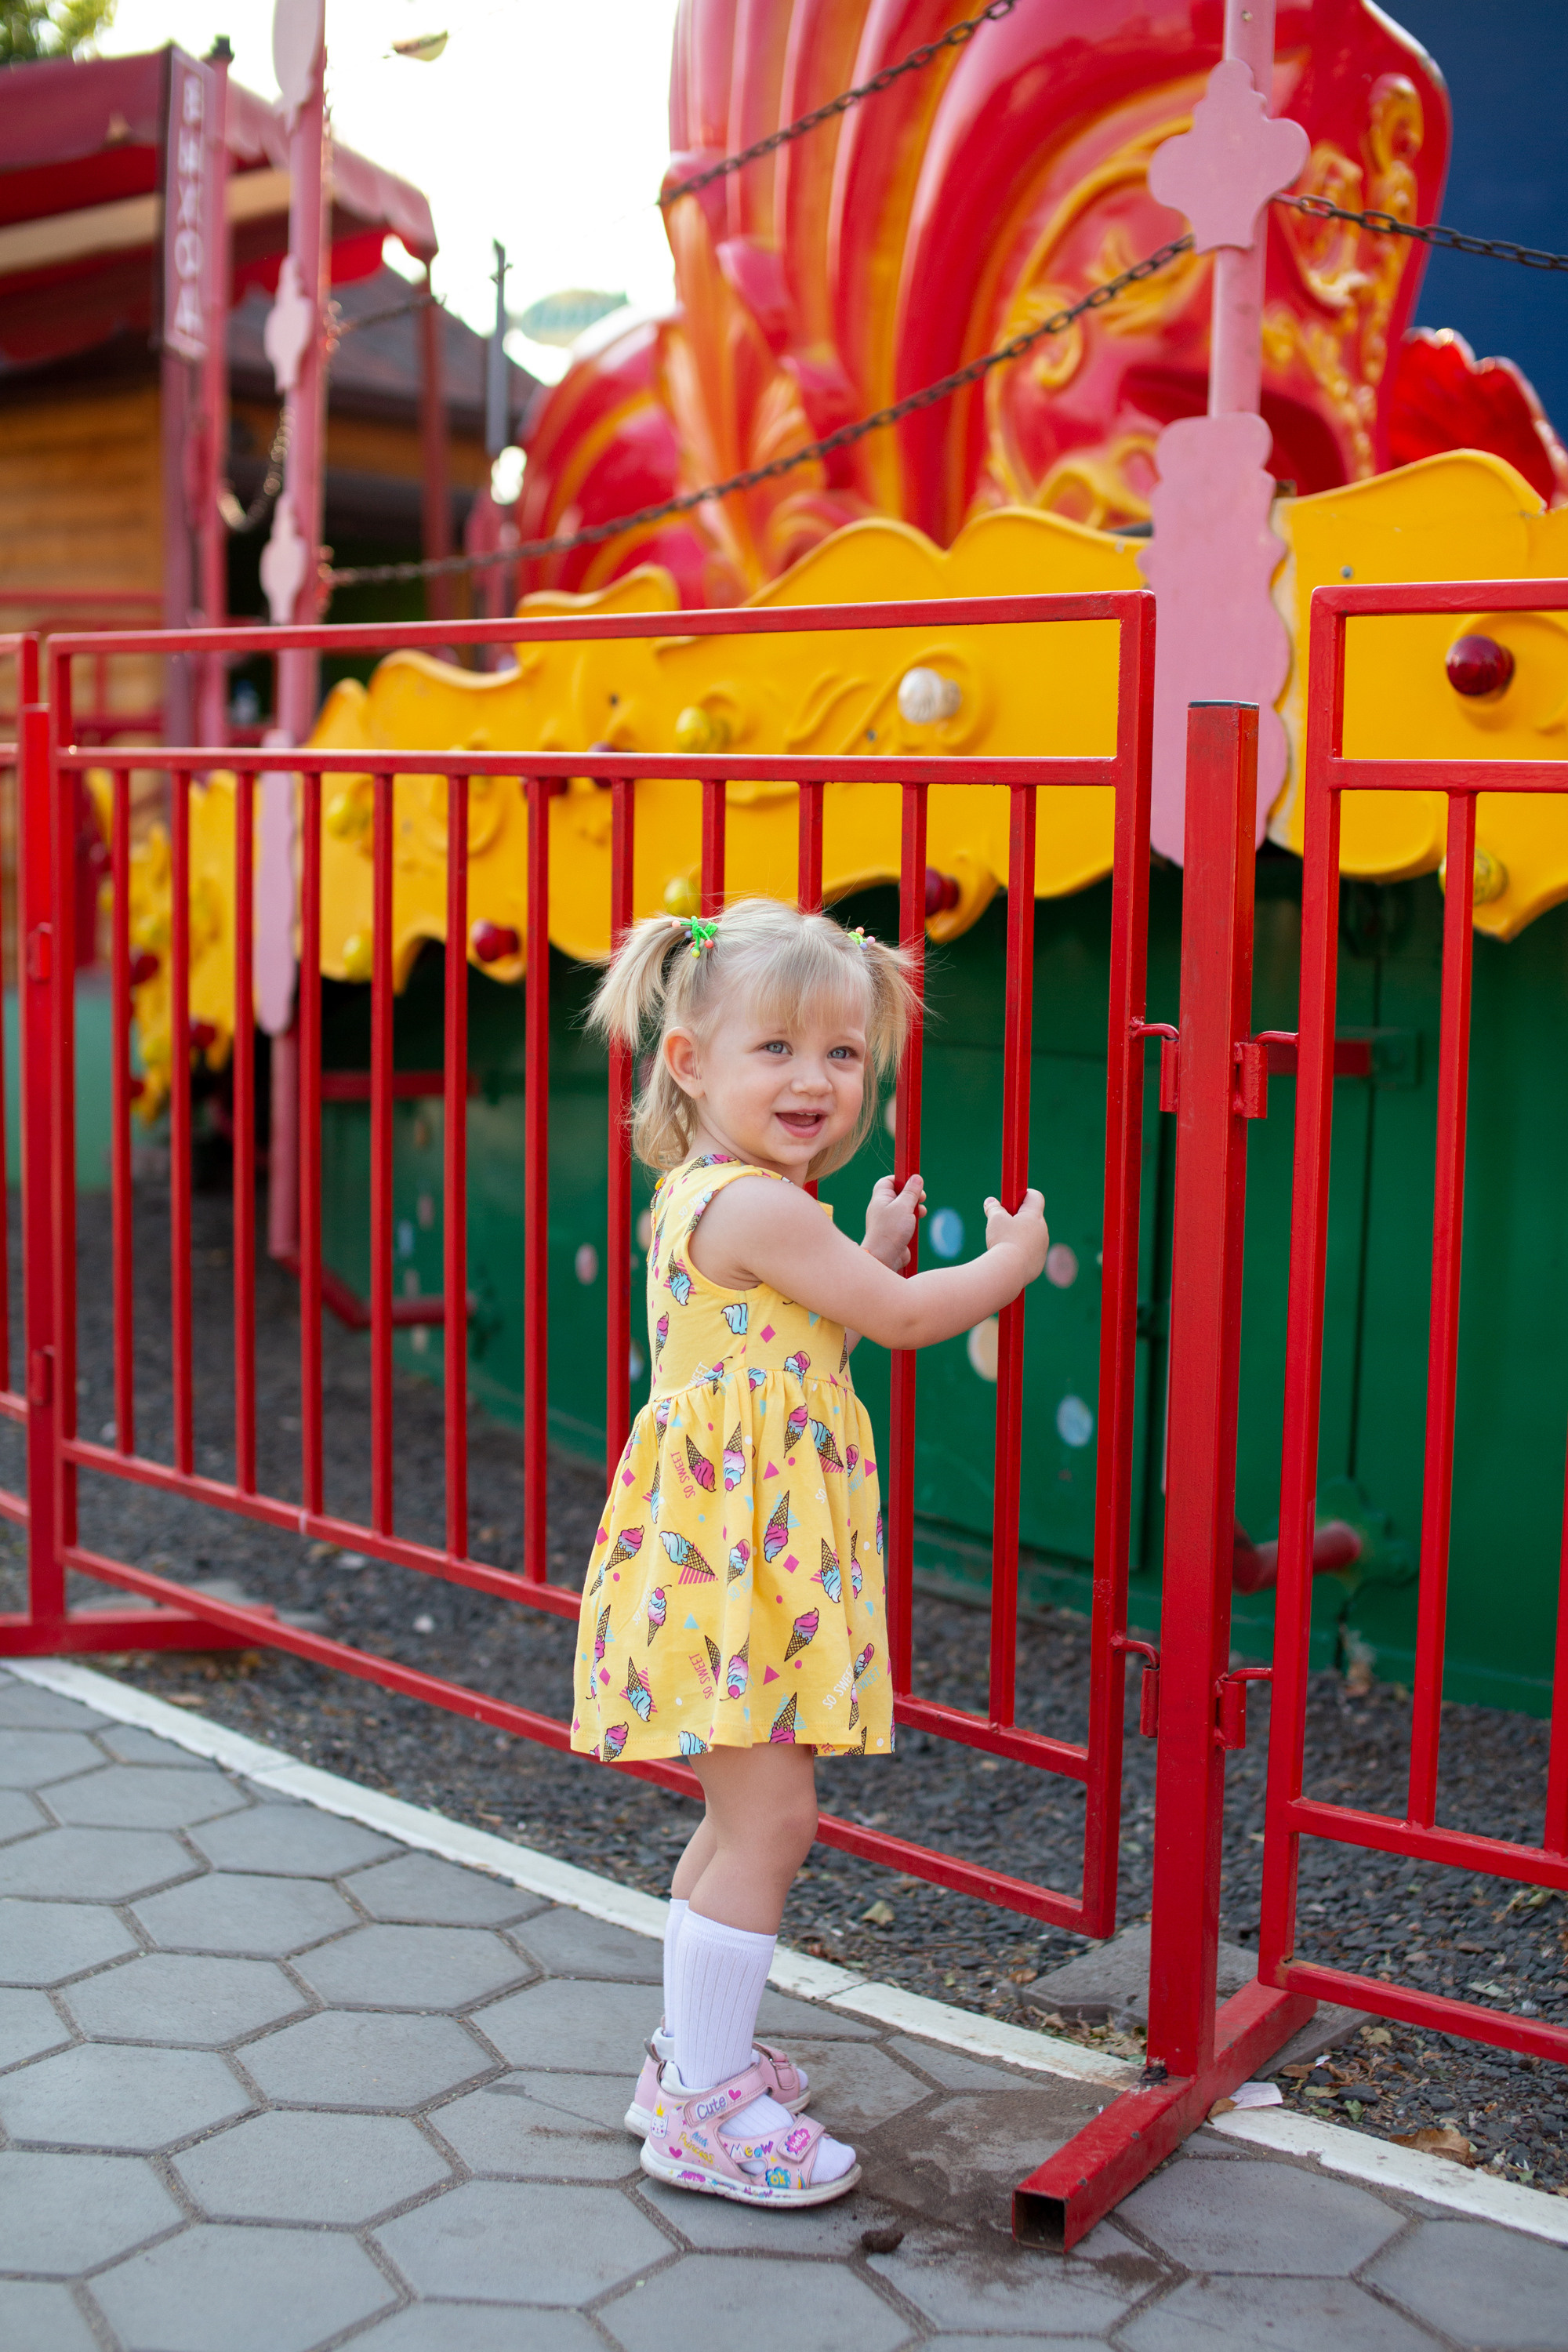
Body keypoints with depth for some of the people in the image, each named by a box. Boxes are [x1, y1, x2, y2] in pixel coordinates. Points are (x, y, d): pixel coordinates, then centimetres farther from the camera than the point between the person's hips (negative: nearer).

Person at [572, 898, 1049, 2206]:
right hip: (731, 1559, -11)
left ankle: (697, 2055, 31)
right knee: (770, 1821, -5)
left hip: (752, 1563, 11)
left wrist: (870, 1254, 18)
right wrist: (1014, 1261, 5)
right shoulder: (757, 1206, -18)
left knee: (746, 1817, 19)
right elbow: (902, 1320, -11)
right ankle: (706, 2107, 4)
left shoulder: (709, 1200, 13)